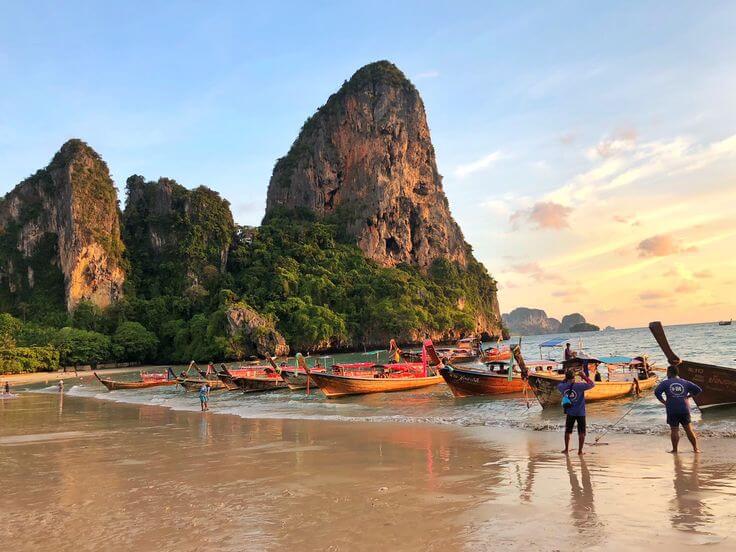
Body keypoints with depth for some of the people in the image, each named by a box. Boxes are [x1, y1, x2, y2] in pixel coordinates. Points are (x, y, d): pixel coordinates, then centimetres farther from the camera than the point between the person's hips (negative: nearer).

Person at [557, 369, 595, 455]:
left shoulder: (563, 387, -7)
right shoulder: (579, 386, -19)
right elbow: (592, 384, -10)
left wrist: (566, 379, 11)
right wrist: (584, 376, -5)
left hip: (570, 413, 3)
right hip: (580, 413, -3)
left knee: (567, 431, 16)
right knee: (581, 433, 8)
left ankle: (566, 449, 21)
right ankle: (580, 450, 10)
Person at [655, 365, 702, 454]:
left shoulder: (665, 383, 3)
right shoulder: (685, 382, 11)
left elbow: (657, 392, -11)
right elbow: (698, 390, 8)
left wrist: (663, 402, 0)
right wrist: (688, 396, 16)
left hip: (672, 410, -2)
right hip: (684, 410, 2)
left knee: (674, 430, 2)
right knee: (689, 429, 9)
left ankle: (674, 450, 4)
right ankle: (695, 448, 14)